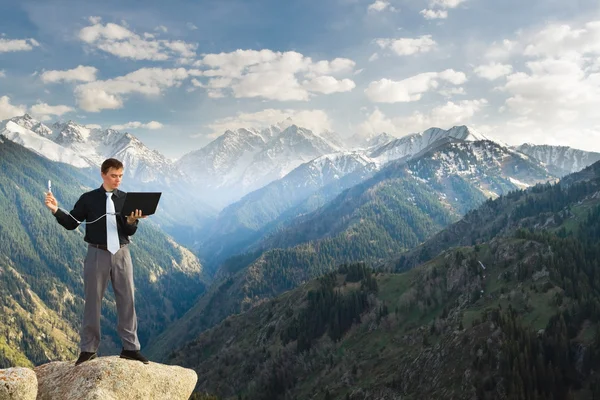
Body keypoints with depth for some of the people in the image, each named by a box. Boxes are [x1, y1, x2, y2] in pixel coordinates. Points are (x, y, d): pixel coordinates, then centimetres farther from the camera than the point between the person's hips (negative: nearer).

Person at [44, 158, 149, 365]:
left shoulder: (126, 199, 2)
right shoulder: (88, 198, -1)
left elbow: (130, 231, -2)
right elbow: (71, 223, 0)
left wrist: (131, 221, -24)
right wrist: (56, 210, -16)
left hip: (121, 254, 1)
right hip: (97, 254, -1)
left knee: (127, 300, 5)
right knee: (92, 301, 7)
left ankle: (130, 347, 15)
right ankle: (88, 348, 20)